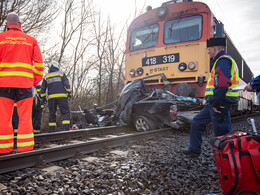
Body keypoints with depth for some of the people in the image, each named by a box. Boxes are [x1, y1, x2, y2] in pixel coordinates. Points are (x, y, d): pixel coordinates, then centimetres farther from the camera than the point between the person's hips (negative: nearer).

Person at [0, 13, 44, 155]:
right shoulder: (31, 40, 11)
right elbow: (39, 63, 7)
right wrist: (36, 81, 14)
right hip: (25, 83, 0)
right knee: (25, 118, 2)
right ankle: (25, 149, 3)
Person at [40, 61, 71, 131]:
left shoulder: (46, 76, 14)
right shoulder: (61, 74, 6)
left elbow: (43, 89, 12)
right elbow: (67, 84, -4)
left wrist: (43, 97, 23)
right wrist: (69, 92, 4)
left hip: (51, 97, 3)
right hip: (61, 96, -3)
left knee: (52, 113, 12)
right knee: (66, 112, -2)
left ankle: (52, 130, 11)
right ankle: (66, 128, -13)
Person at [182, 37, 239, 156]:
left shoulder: (223, 61, -11)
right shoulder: (220, 61, 24)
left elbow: (222, 85, -23)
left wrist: (216, 104, -23)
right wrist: (210, 100, 22)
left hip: (220, 102, -11)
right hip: (215, 102, 11)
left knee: (221, 131, -4)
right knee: (197, 122, 15)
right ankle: (194, 149, 24)